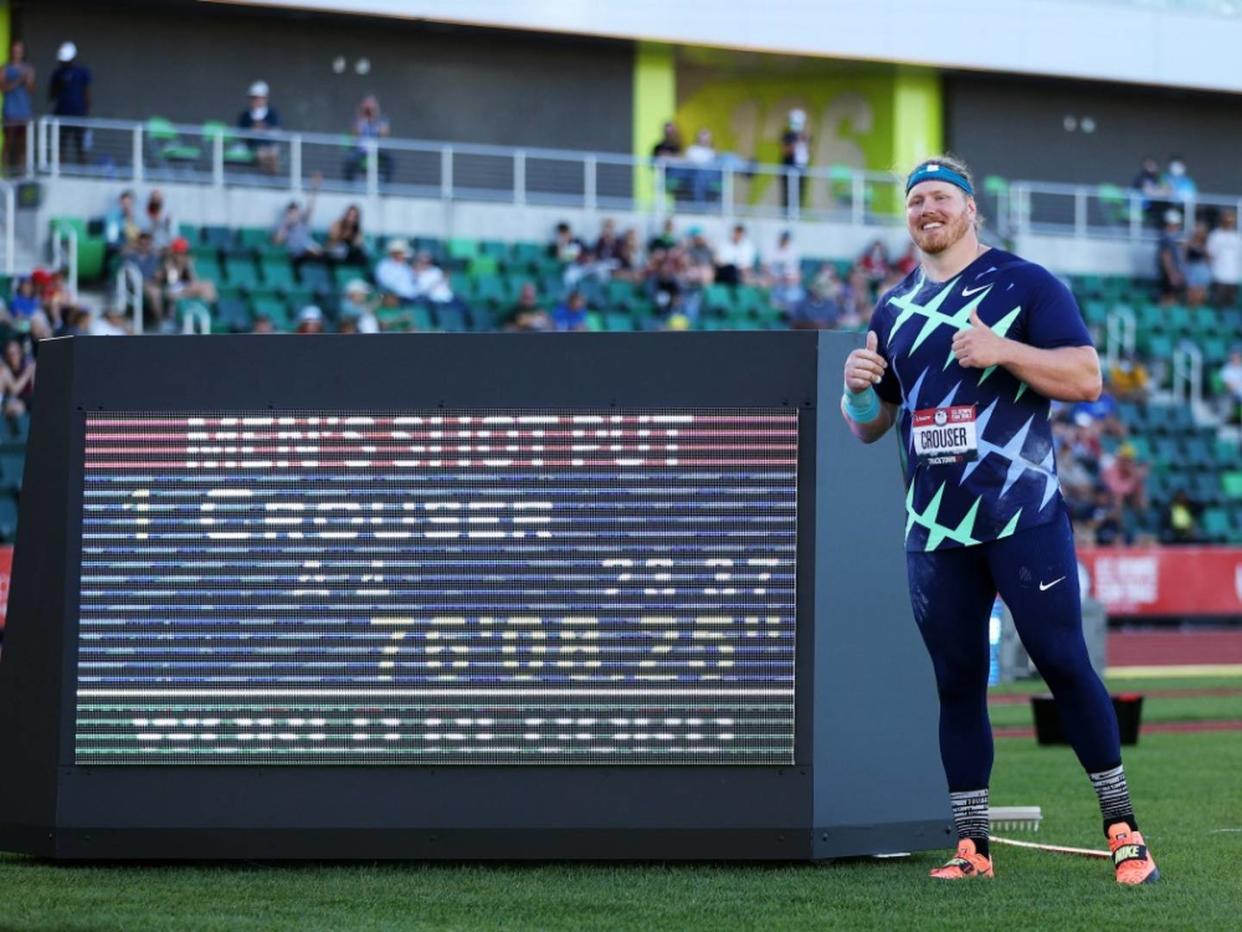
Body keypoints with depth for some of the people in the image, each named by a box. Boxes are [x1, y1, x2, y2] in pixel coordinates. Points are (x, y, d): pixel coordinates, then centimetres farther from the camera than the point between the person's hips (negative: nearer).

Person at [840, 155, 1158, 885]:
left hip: (1023, 518, -5)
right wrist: (859, 389, -2)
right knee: (957, 683, 6)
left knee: (1064, 665, -8)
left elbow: (1087, 378, -8)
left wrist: (1002, 350, -20)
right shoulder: (893, 311, 17)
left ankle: (1123, 830, -1)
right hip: (935, 530, 5)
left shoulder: (1025, 284, 0)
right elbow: (869, 428, 20)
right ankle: (972, 846, 11)